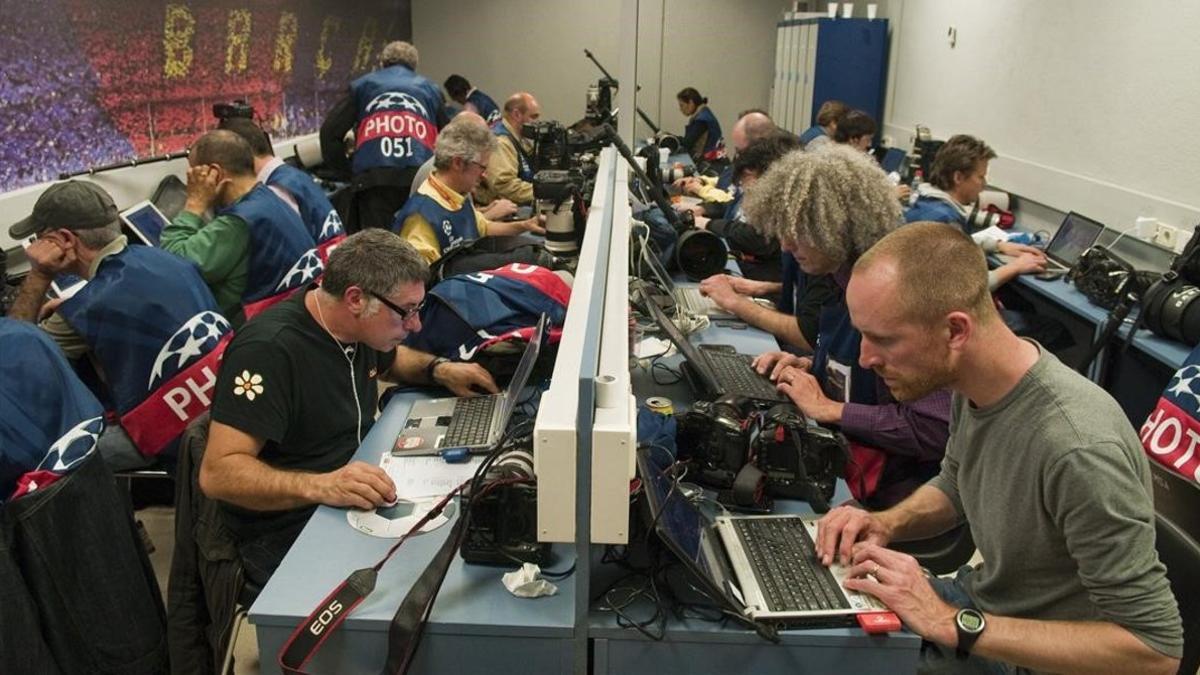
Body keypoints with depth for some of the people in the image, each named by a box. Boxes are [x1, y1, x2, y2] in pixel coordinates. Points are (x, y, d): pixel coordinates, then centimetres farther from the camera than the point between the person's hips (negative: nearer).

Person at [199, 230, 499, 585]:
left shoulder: (359, 327, 3)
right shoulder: (268, 350, -22)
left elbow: (390, 359, 28)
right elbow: (217, 474, -26)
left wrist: (439, 369, 7)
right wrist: (319, 486, -40)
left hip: (361, 500, 8)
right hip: (290, 537, -8)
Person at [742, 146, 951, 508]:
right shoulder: (850, 282, 1)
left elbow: (934, 428, -28)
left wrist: (828, 408, -22)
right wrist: (809, 366, 2)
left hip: (883, 496, -8)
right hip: (838, 460, 8)